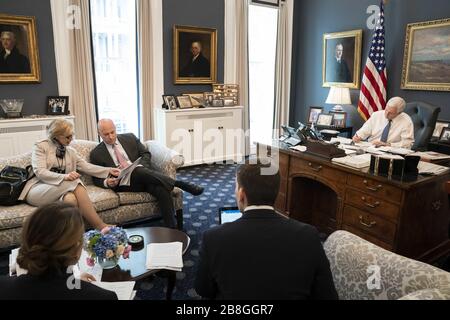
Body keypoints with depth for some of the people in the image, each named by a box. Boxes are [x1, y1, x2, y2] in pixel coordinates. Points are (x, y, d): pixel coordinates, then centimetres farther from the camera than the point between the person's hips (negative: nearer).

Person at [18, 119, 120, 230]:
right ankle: (100, 226, -35)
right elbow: (40, 172, -12)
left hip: (61, 189, 4)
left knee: (71, 199, -36)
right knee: (75, 182, -32)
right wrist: (64, 177, -28)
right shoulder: (40, 147, 1)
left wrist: (108, 170, -7)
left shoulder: (71, 151, 17)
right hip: (38, 190, -4)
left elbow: (86, 167, 8)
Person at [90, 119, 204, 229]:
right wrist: (106, 183, -13)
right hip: (122, 184, -2)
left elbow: (146, 154, 12)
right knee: (138, 171, -36)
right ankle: (179, 184, -34)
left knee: (162, 189, -31)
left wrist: (139, 166, -9)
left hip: (143, 177, 2)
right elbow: (97, 179, 11)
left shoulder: (130, 138, 14)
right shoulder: (96, 153, 10)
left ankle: (171, 228, -32)